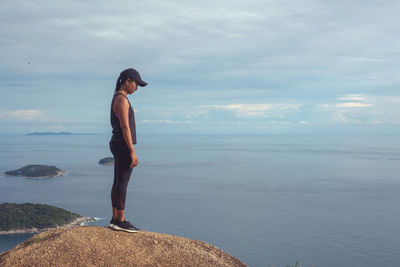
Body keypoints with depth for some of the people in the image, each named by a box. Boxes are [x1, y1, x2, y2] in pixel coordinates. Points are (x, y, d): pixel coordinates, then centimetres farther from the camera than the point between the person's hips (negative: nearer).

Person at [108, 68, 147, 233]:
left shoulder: (118, 99, 18)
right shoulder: (122, 99, -15)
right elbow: (125, 127, -20)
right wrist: (132, 152, -20)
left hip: (117, 144, 10)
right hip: (123, 145, -10)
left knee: (118, 183, 11)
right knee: (122, 184, -6)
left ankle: (115, 219, 16)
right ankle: (120, 221, -1)